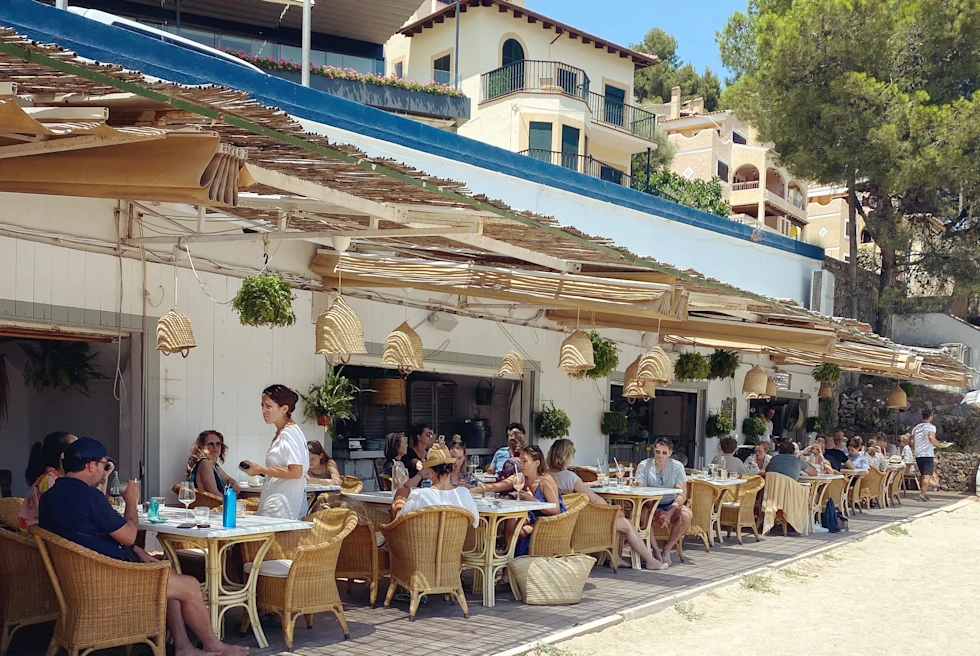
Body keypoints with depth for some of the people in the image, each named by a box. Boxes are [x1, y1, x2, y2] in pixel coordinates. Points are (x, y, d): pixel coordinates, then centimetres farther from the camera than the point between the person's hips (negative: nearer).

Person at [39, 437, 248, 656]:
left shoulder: (50, 496, 8)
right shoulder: (88, 496, -24)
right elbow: (128, 536, -15)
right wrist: (132, 501, 1)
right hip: (108, 578, -11)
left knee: (168, 576, 24)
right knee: (191, 586, 0)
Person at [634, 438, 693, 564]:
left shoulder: (677, 466, -2)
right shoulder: (644, 466, -5)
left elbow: (682, 495, -5)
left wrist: (670, 512, -23)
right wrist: (658, 514, -26)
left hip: (671, 505, 2)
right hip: (651, 505, -1)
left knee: (687, 514, -29)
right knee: (641, 513, -35)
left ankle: (667, 548, -14)